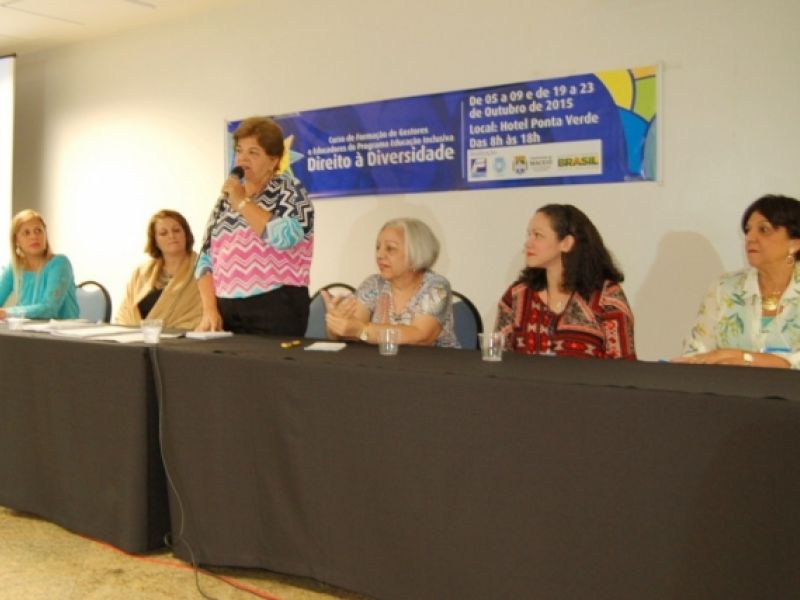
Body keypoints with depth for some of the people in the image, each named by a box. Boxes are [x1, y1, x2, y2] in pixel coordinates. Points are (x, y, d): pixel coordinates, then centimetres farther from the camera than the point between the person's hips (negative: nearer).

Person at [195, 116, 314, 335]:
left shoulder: (290, 191, 0)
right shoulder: (226, 198, 13)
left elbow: (284, 237, -20)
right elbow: (207, 258, 10)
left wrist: (242, 202, -11)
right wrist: (209, 309, -2)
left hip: (276, 309, -4)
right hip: (227, 310, 4)